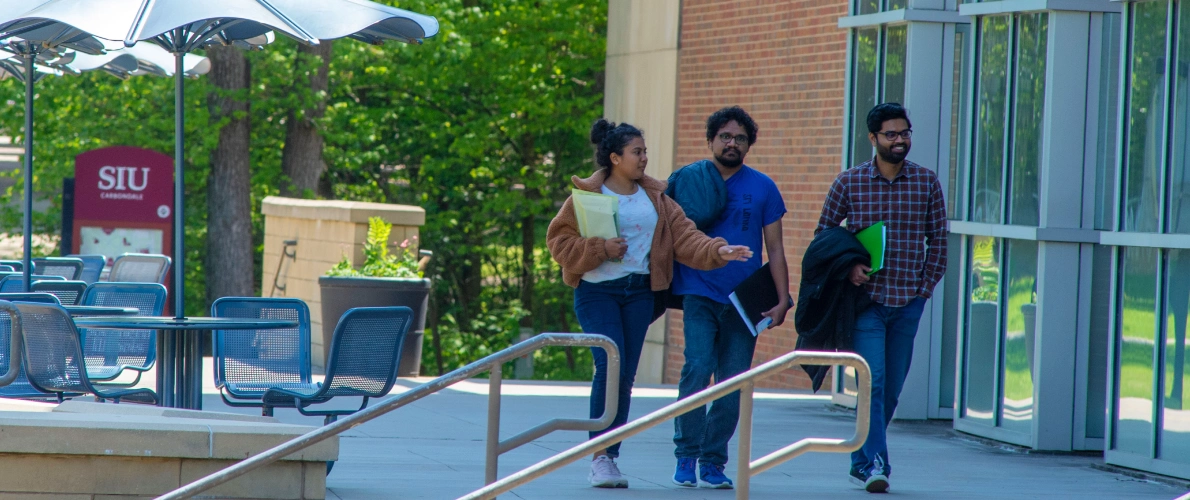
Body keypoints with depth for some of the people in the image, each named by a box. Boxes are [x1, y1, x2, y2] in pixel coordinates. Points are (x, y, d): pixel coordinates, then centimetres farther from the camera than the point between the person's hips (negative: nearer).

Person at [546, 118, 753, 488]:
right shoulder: (588, 195, -2)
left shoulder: (656, 198, 11)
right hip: (597, 291, -5)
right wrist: (600, 250, -16)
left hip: (638, 294, 5)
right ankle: (599, 457, -10)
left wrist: (716, 251, -14)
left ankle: (611, 458, 12)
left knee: (626, 376, 4)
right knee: (610, 365, -17)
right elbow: (558, 240, -4)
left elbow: (683, 236, 3)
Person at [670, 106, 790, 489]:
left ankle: (712, 462, 12)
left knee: (733, 384, 1)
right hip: (699, 294, -2)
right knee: (698, 367, -19)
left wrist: (782, 300, -1)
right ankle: (686, 454, -9)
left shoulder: (762, 188, 7)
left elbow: (775, 249, 8)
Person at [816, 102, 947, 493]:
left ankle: (862, 461, 23)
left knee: (892, 388, 8)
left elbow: (938, 239, 9)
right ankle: (873, 464, -16)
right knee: (873, 381, -13)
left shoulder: (927, 182, 5)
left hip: (909, 301, 3)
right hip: (866, 297, -2)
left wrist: (927, 286, 1)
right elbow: (824, 232, 7)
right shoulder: (850, 182, 0)